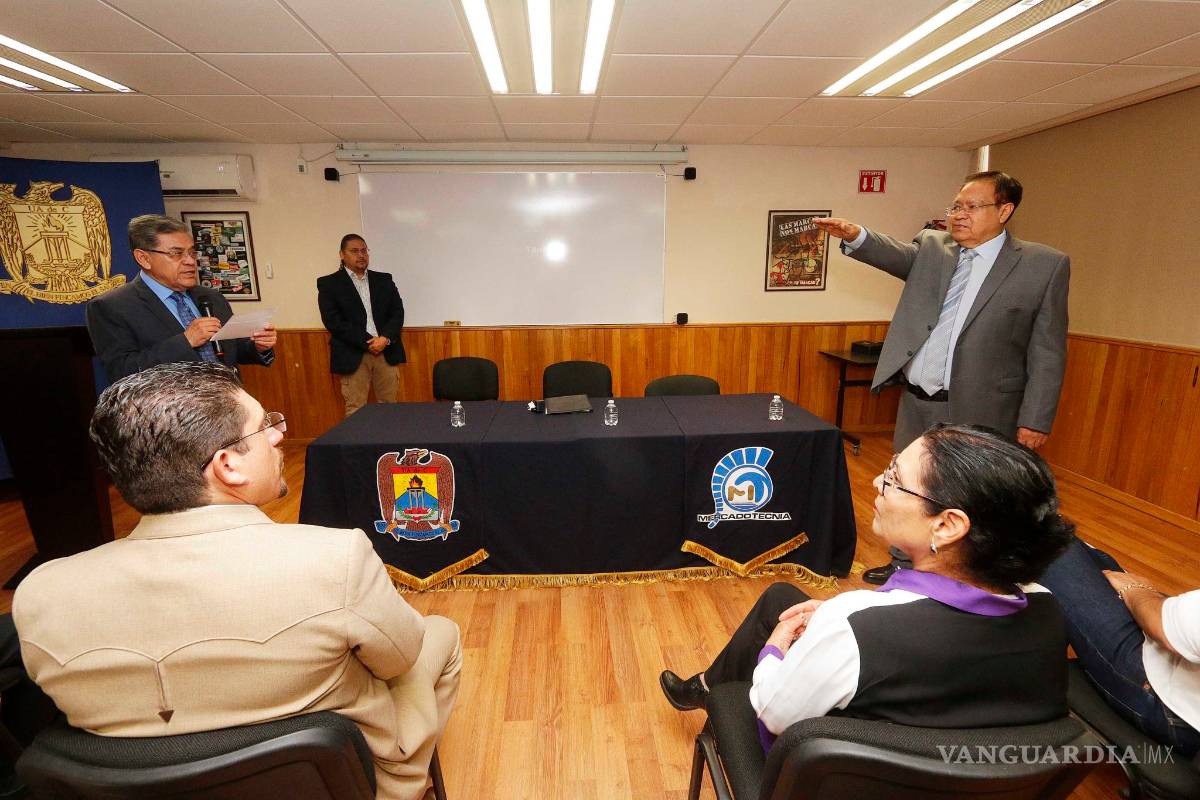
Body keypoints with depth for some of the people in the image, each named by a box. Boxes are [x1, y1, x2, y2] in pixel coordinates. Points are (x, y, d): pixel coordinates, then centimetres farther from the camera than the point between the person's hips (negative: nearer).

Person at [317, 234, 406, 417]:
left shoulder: (384, 280, 13)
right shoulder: (328, 283, 2)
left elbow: (397, 312, 6)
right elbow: (333, 321, -7)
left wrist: (386, 338, -12)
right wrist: (367, 342, -13)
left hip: (387, 352, 3)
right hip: (353, 355, -3)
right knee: (356, 410, 1)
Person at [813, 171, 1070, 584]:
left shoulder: (1045, 265, -3)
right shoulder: (931, 246, 8)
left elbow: (1047, 351, -5)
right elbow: (897, 256, -12)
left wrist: (1036, 419, -7)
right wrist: (856, 237, -32)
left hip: (980, 412, -4)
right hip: (917, 404, 4)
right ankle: (904, 563, 39)